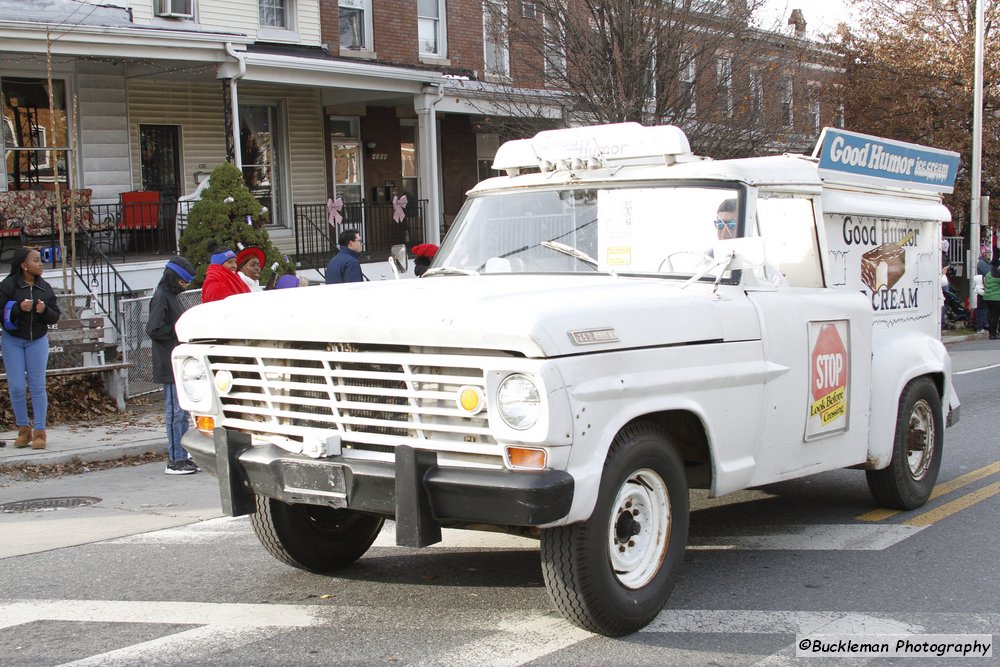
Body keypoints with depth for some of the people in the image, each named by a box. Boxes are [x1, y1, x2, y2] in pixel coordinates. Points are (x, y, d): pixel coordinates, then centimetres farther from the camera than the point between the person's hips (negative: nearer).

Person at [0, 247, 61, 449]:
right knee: (16, 387, -1)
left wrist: (45, 310, -18)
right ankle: (23, 429, 13)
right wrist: (18, 308, -27)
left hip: (37, 340, 2)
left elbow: (55, 316, 2)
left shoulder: (45, 287, 1)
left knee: (37, 386, 1)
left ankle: (39, 432, 4)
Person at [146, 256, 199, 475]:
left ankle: (181, 457, 18)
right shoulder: (161, 297, -11)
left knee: (182, 412, 12)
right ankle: (175, 461, -4)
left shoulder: (171, 297, 18)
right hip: (170, 366, -10)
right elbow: (153, 329, -20)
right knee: (176, 412, -8)